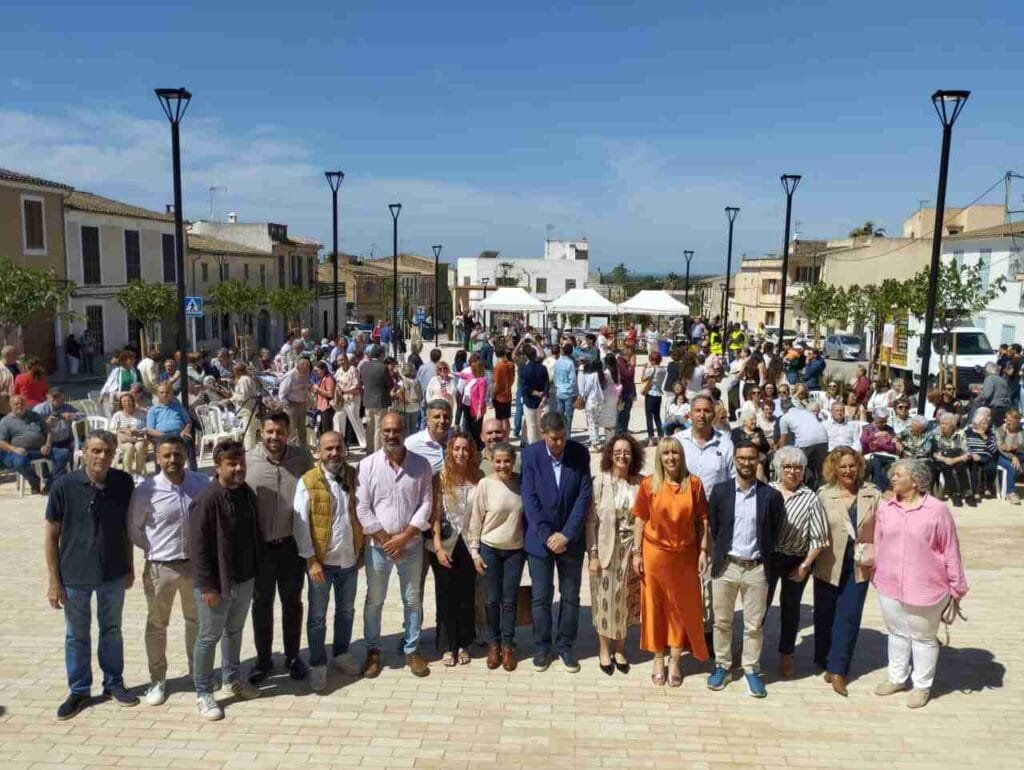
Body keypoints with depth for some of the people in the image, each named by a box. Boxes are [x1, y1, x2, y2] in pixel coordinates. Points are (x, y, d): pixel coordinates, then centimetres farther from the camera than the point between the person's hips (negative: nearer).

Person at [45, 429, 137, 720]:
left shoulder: (124, 483, -8)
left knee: (112, 630, 17)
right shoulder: (64, 486, -15)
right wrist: (54, 581, -7)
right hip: (74, 576, -2)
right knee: (76, 635, 14)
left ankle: (114, 683, 34)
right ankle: (79, 691, 31)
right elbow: (52, 535, -7)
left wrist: (129, 567, 8)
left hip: (113, 573, 2)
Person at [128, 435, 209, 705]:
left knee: (197, 620, 18)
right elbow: (133, 529, -1)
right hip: (160, 567, -2)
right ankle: (157, 679, 31)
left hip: (195, 563, 2)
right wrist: (155, 550, -3)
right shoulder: (146, 490, -15)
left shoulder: (201, 484, -9)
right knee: (157, 625, 13)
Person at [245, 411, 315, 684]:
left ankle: (293, 656, 32)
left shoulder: (302, 457, -7)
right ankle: (263, 659, 31)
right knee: (262, 603, 14)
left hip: (292, 543, 1)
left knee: (292, 602, 15)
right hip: (259, 545, -1)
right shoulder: (247, 460, -11)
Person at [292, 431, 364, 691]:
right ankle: (317, 664, 23)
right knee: (318, 616, 9)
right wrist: (311, 560, -14)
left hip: (349, 559, 4)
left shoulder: (354, 476, 0)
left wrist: (362, 550, 6)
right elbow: (300, 524, -11)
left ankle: (341, 654, 36)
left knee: (346, 610, 18)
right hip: (321, 560, -4)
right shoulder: (308, 482, -11)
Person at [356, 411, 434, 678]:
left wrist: (404, 536, -12)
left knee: (413, 600, 11)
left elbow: (426, 503, -4)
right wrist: (386, 539, -11)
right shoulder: (367, 465, -6)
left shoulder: (421, 464, -3)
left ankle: (412, 650, 26)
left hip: (412, 544, 1)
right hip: (378, 545, -1)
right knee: (374, 601, 12)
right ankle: (372, 651, 28)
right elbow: (362, 508, -8)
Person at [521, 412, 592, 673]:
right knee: (541, 597, 7)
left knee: (570, 597, 11)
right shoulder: (530, 454, -9)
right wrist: (547, 536, -15)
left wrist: (566, 534, -13)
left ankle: (566, 645, 27)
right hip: (540, 537, -1)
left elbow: (584, 496, -8)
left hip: (570, 538, 1)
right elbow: (530, 499, -10)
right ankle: (542, 646, 24)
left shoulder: (579, 452, -6)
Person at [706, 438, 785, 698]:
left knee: (754, 625, 9)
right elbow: (713, 528, 5)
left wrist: (762, 558, 5)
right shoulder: (720, 491, -3)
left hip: (756, 569, -1)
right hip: (725, 566, 1)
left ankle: (751, 669, 25)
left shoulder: (771, 496, -5)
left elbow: (774, 534, 4)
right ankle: (721, 665, 27)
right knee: (722, 621, 12)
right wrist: (721, 554, 5)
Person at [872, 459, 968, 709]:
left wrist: (956, 589, -5)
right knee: (897, 634, 20)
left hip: (925, 588, -4)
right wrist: (876, 575, 14)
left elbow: (950, 551, -8)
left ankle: (922, 685, 31)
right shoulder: (885, 508, -1)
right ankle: (896, 678, 37)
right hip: (889, 587, 4)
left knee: (923, 637, 14)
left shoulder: (937, 510, -13)